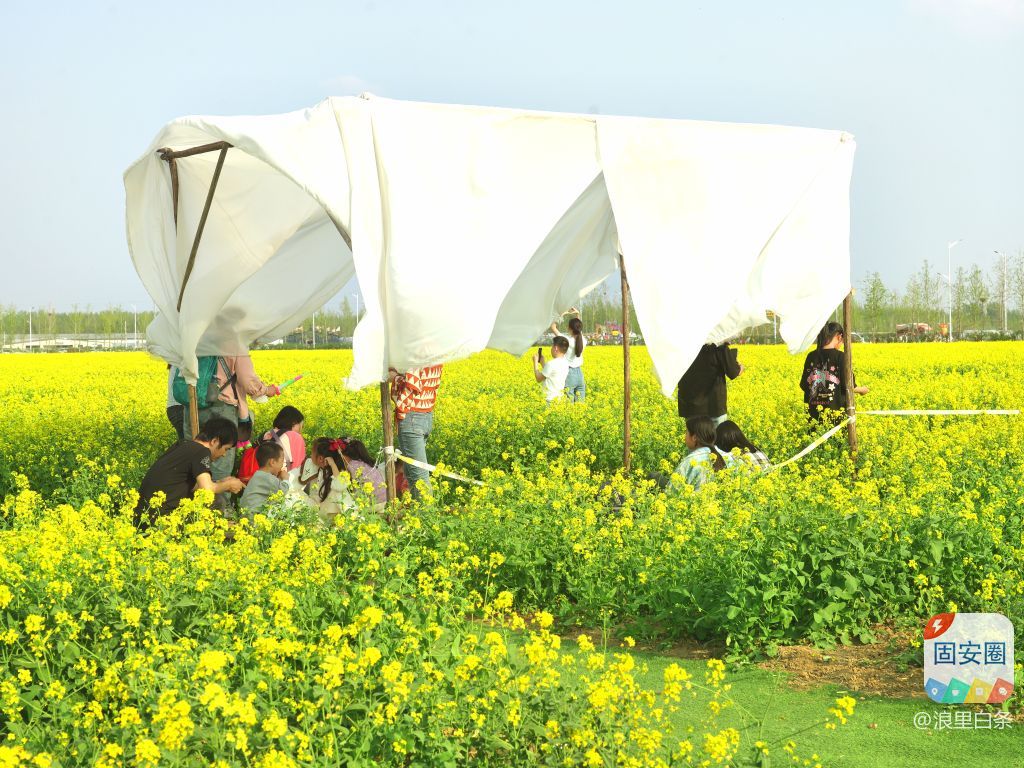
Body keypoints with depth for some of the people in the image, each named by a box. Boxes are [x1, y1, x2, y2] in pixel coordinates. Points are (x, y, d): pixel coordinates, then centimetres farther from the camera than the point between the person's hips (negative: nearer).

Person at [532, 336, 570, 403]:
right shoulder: (565, 363, 7)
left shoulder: (551, 364, -19)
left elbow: (539, 379, -7)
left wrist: (535, 362, 3)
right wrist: (542, 363, 18)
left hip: (550, 399, -9)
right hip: (559, 397, 9)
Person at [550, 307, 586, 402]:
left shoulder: (568, 341, -16)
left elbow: (553, 327, -5)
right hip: (579, 373, 6)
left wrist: (561, 316, 6)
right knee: (580, 404, 8)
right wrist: (577, 314, 15)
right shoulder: (583, 341, -1)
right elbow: (579, 330, 22)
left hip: (569, 373, -6)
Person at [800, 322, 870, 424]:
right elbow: (847, 386, -10)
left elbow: (803, 385, 6)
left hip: (814, 414, 4)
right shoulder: (840, 357, -8)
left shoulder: (811, 356, 4)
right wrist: (862, 390, 10)